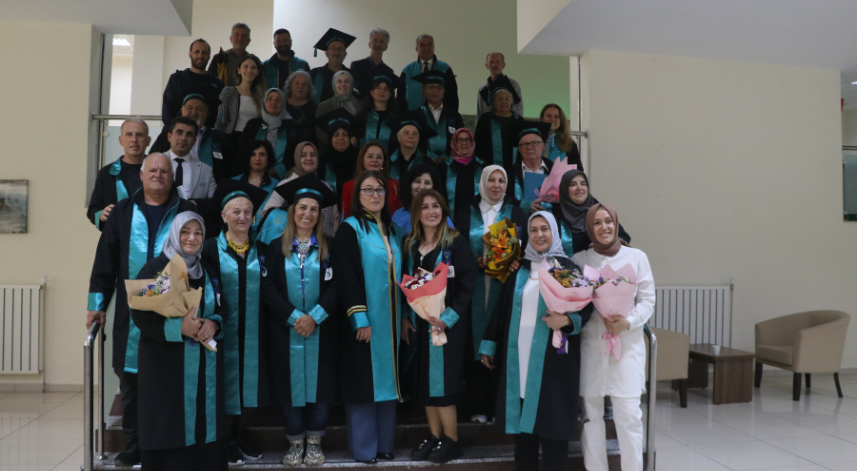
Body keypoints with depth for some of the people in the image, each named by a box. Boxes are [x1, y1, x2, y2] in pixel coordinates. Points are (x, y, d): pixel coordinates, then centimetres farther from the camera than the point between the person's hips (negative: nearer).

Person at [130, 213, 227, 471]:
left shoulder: (209, 272, 12)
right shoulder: (155, 268, -3)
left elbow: (221, 309, 12)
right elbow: (140, 314, -10)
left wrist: (213, 324, -10)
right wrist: (179, 327, -22)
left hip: (205, 365, 4)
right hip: (167, 365, -4)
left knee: (204, 423, 5)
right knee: (170, 429, -1)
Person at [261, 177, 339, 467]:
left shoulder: (329, 247, 4)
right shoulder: (276, 248, 4)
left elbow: (335, 287, -4)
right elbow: (268, 289, -4)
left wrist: (314, 316, -16)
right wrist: (294, 317, -14)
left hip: (321, 330, 0)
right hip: (285, 330, 0)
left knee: (319, 383, 4)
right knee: (291, 384, 4)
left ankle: (314, 442, 17)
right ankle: (295, 443, 18)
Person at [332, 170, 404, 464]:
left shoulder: (393, 231, 13)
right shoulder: (349, 229, -6)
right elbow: (346, 278, -13)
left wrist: (402, 316, 11)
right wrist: (360, 318, -19)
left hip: (390, 318, 6)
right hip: (364, 318, -6)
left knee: (386, 378, 10)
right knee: (363, 380, -1)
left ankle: (384, 443, 20)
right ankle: (364, 447, 10)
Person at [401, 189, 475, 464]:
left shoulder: (456, 241, -7)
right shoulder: (410, 245, 9)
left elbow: (466, 284, -11)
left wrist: (448, 317, -18)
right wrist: (404, 317, 3)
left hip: (446, 322, -5)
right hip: (418, 322, 5)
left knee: (442, 379, -4)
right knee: (424, 380, 9)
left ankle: (451, 440, 11)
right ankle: (434, 436, 22)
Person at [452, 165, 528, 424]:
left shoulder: (516, 213, 10)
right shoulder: (466, 213, 10)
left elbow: (526, 248, 5)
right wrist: (475, 262, -9)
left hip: (505, 286, 0)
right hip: (474, 288, 0)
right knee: (475, 340, -1)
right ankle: (478, 406, 9)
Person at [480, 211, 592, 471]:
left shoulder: (567, 267, 0)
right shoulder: (519, 269, 11)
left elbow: (586, 306, -3)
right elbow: (501, 309, 13)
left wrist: (567, 320, -23)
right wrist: (489, 345, 12)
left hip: (551, 356, -4)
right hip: (518, 352, 4)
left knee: (550, 418, 1)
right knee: (522, 414, 8)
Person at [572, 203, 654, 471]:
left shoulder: (636, 257, 5)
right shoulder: (579, 260, 5)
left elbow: (648, 300, 4)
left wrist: (628, 322, -12)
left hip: (627, 344, -1)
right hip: (591, 345, 1)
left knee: (629, 414, -5)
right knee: (591, 412, 6)